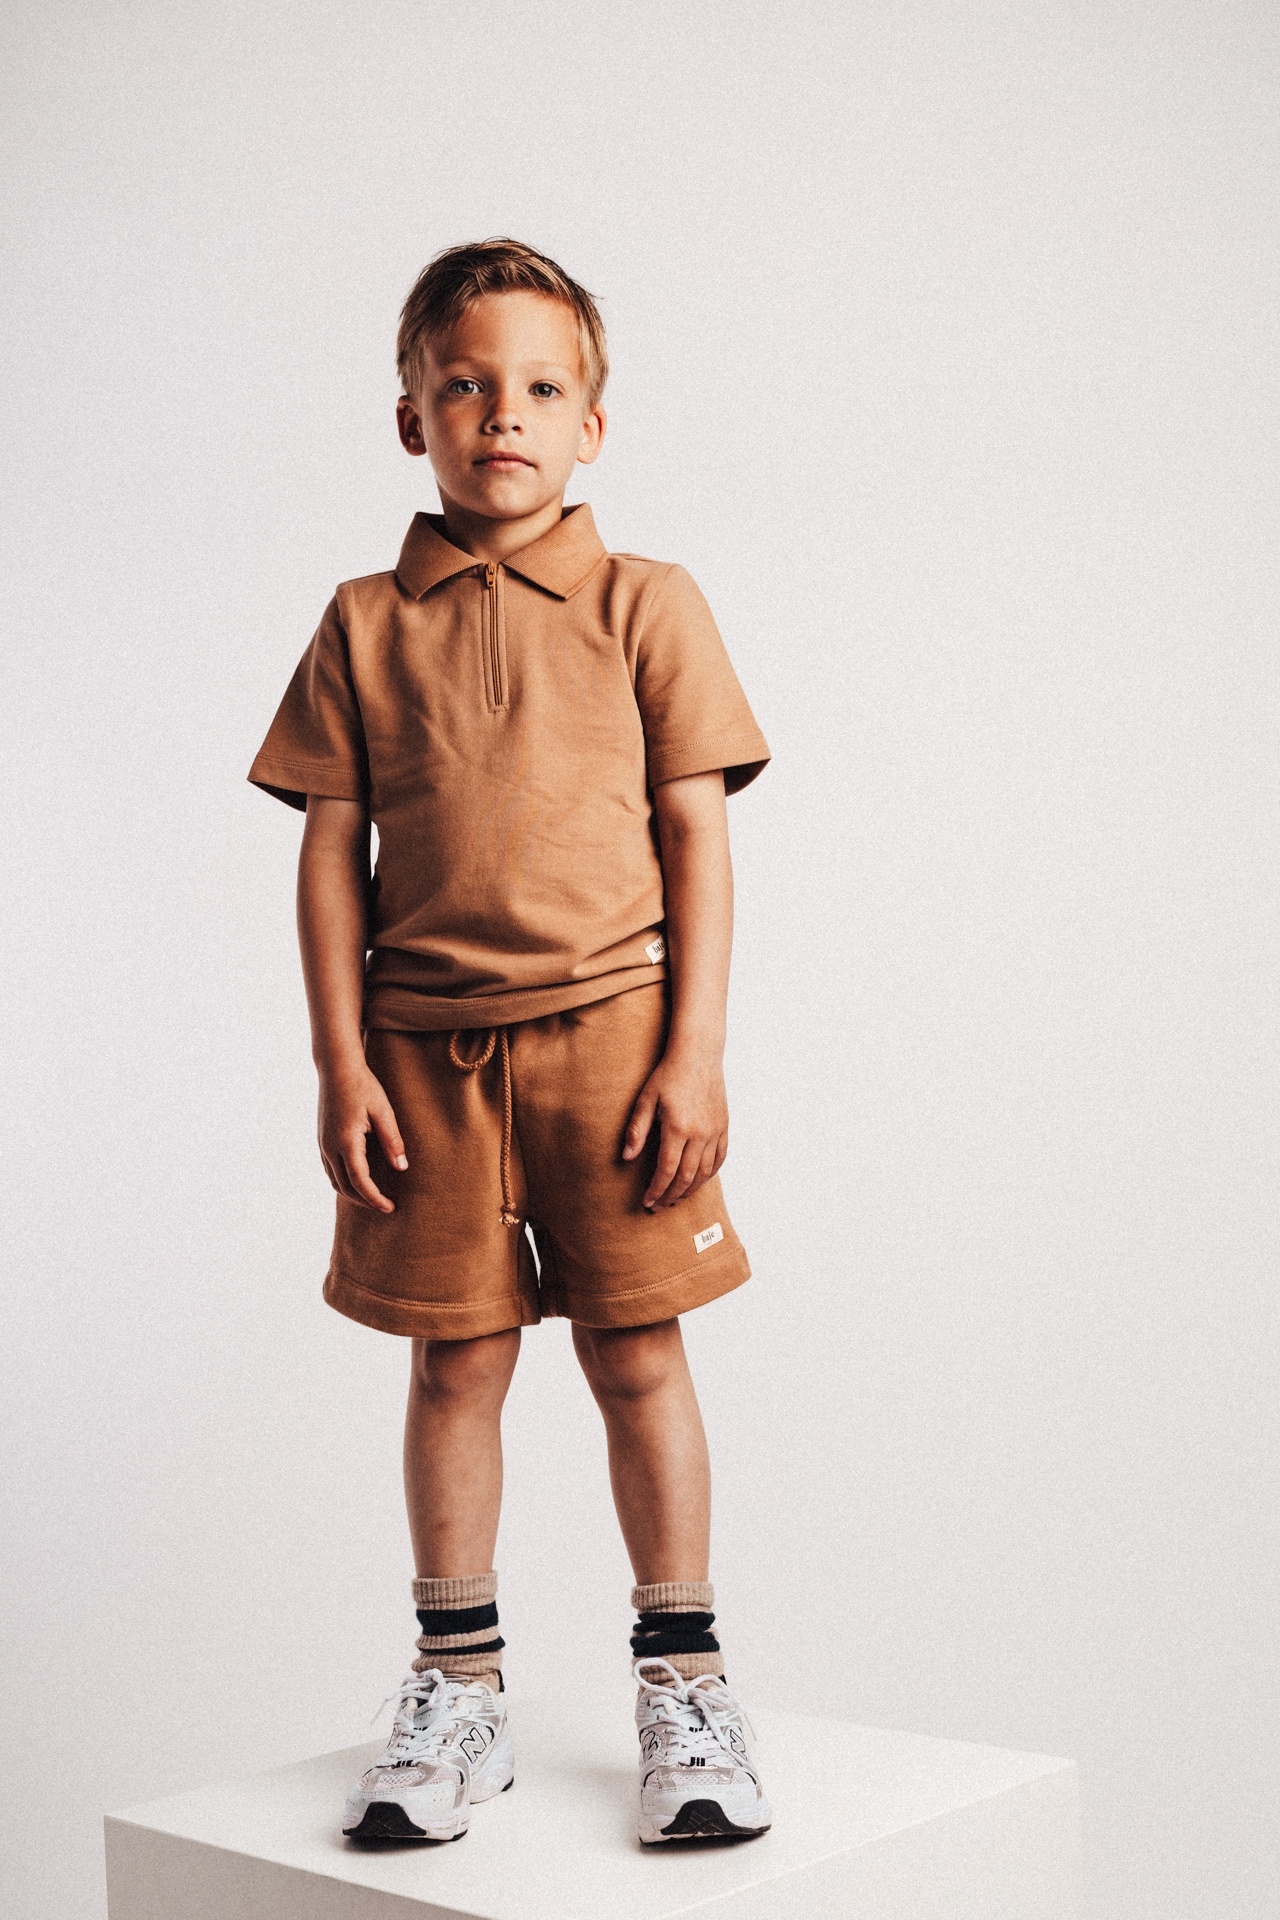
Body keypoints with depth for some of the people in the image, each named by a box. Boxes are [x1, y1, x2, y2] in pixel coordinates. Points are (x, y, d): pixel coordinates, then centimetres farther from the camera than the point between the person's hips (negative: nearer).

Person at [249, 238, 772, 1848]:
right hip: (425, 1040, 2)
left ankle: (684, 1680, 17)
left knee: (637, 1353, 3)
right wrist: (342, 1062, -1)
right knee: (455, 1358, 8)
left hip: (609, 1026, -1)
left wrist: (693, 1053, -7)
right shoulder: (366, 624, 7)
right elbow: (333, 852, 6)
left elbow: (697, 839, 0)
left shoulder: (644, 605, 3)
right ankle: (457, 1688, 21)